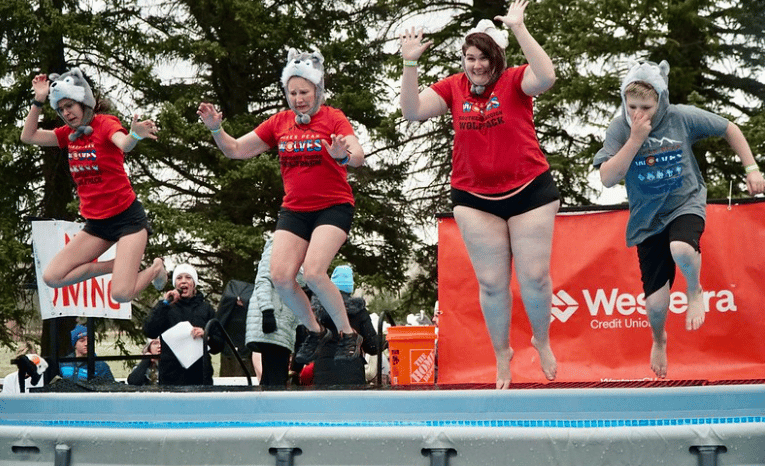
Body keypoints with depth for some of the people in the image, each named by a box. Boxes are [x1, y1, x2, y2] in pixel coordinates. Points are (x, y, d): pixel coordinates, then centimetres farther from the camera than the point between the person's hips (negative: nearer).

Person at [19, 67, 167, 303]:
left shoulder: (105, 123, -11)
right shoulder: (69, 133, 9)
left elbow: (124, 144, -33)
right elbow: (29, 136, 4)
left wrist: (135, 135, -57)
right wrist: (38, 100, -4)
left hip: (126, 216, -7)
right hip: (96, 222, 7)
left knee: (121, 294, -20)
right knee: (52, 278, -5)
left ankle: (155, 269, 13)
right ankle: (118, 265, 7)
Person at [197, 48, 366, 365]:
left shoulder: (333, 118, -7)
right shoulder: (280, 122, 6)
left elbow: (358, 157, -21)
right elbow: (236, 150, 9)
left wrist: (344, 154, -44)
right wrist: (216, 129, -10)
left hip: (333, 207, -5)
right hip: (294, 210, 5)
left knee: (313, 271, -24)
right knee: (280, 276, -11)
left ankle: (349, 336, -6)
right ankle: (315, 332, 13)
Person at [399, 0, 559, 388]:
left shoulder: (515, 81, -8)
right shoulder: (453, 87, 1)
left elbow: (546, 77, -30)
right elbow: (412, 111, -9)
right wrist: (409, 64, -19)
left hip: (530, 191, -2)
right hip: (474, 199, 2)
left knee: (535, 276, 2)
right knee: (491, 283, 7)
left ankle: (542, 340, 30)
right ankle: (501, 352, 26)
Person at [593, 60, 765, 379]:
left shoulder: (682, 118, -11)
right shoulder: (620, 129, -11)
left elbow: (729, 129, 4)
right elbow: (608, 178, -21)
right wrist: (636, 139, -27)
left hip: (686, 204, -1)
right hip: (648, 220, 1)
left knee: (681, 249, -38)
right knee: (656, 303, -3)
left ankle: (695, 291, -1)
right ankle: (659, 340, 35)